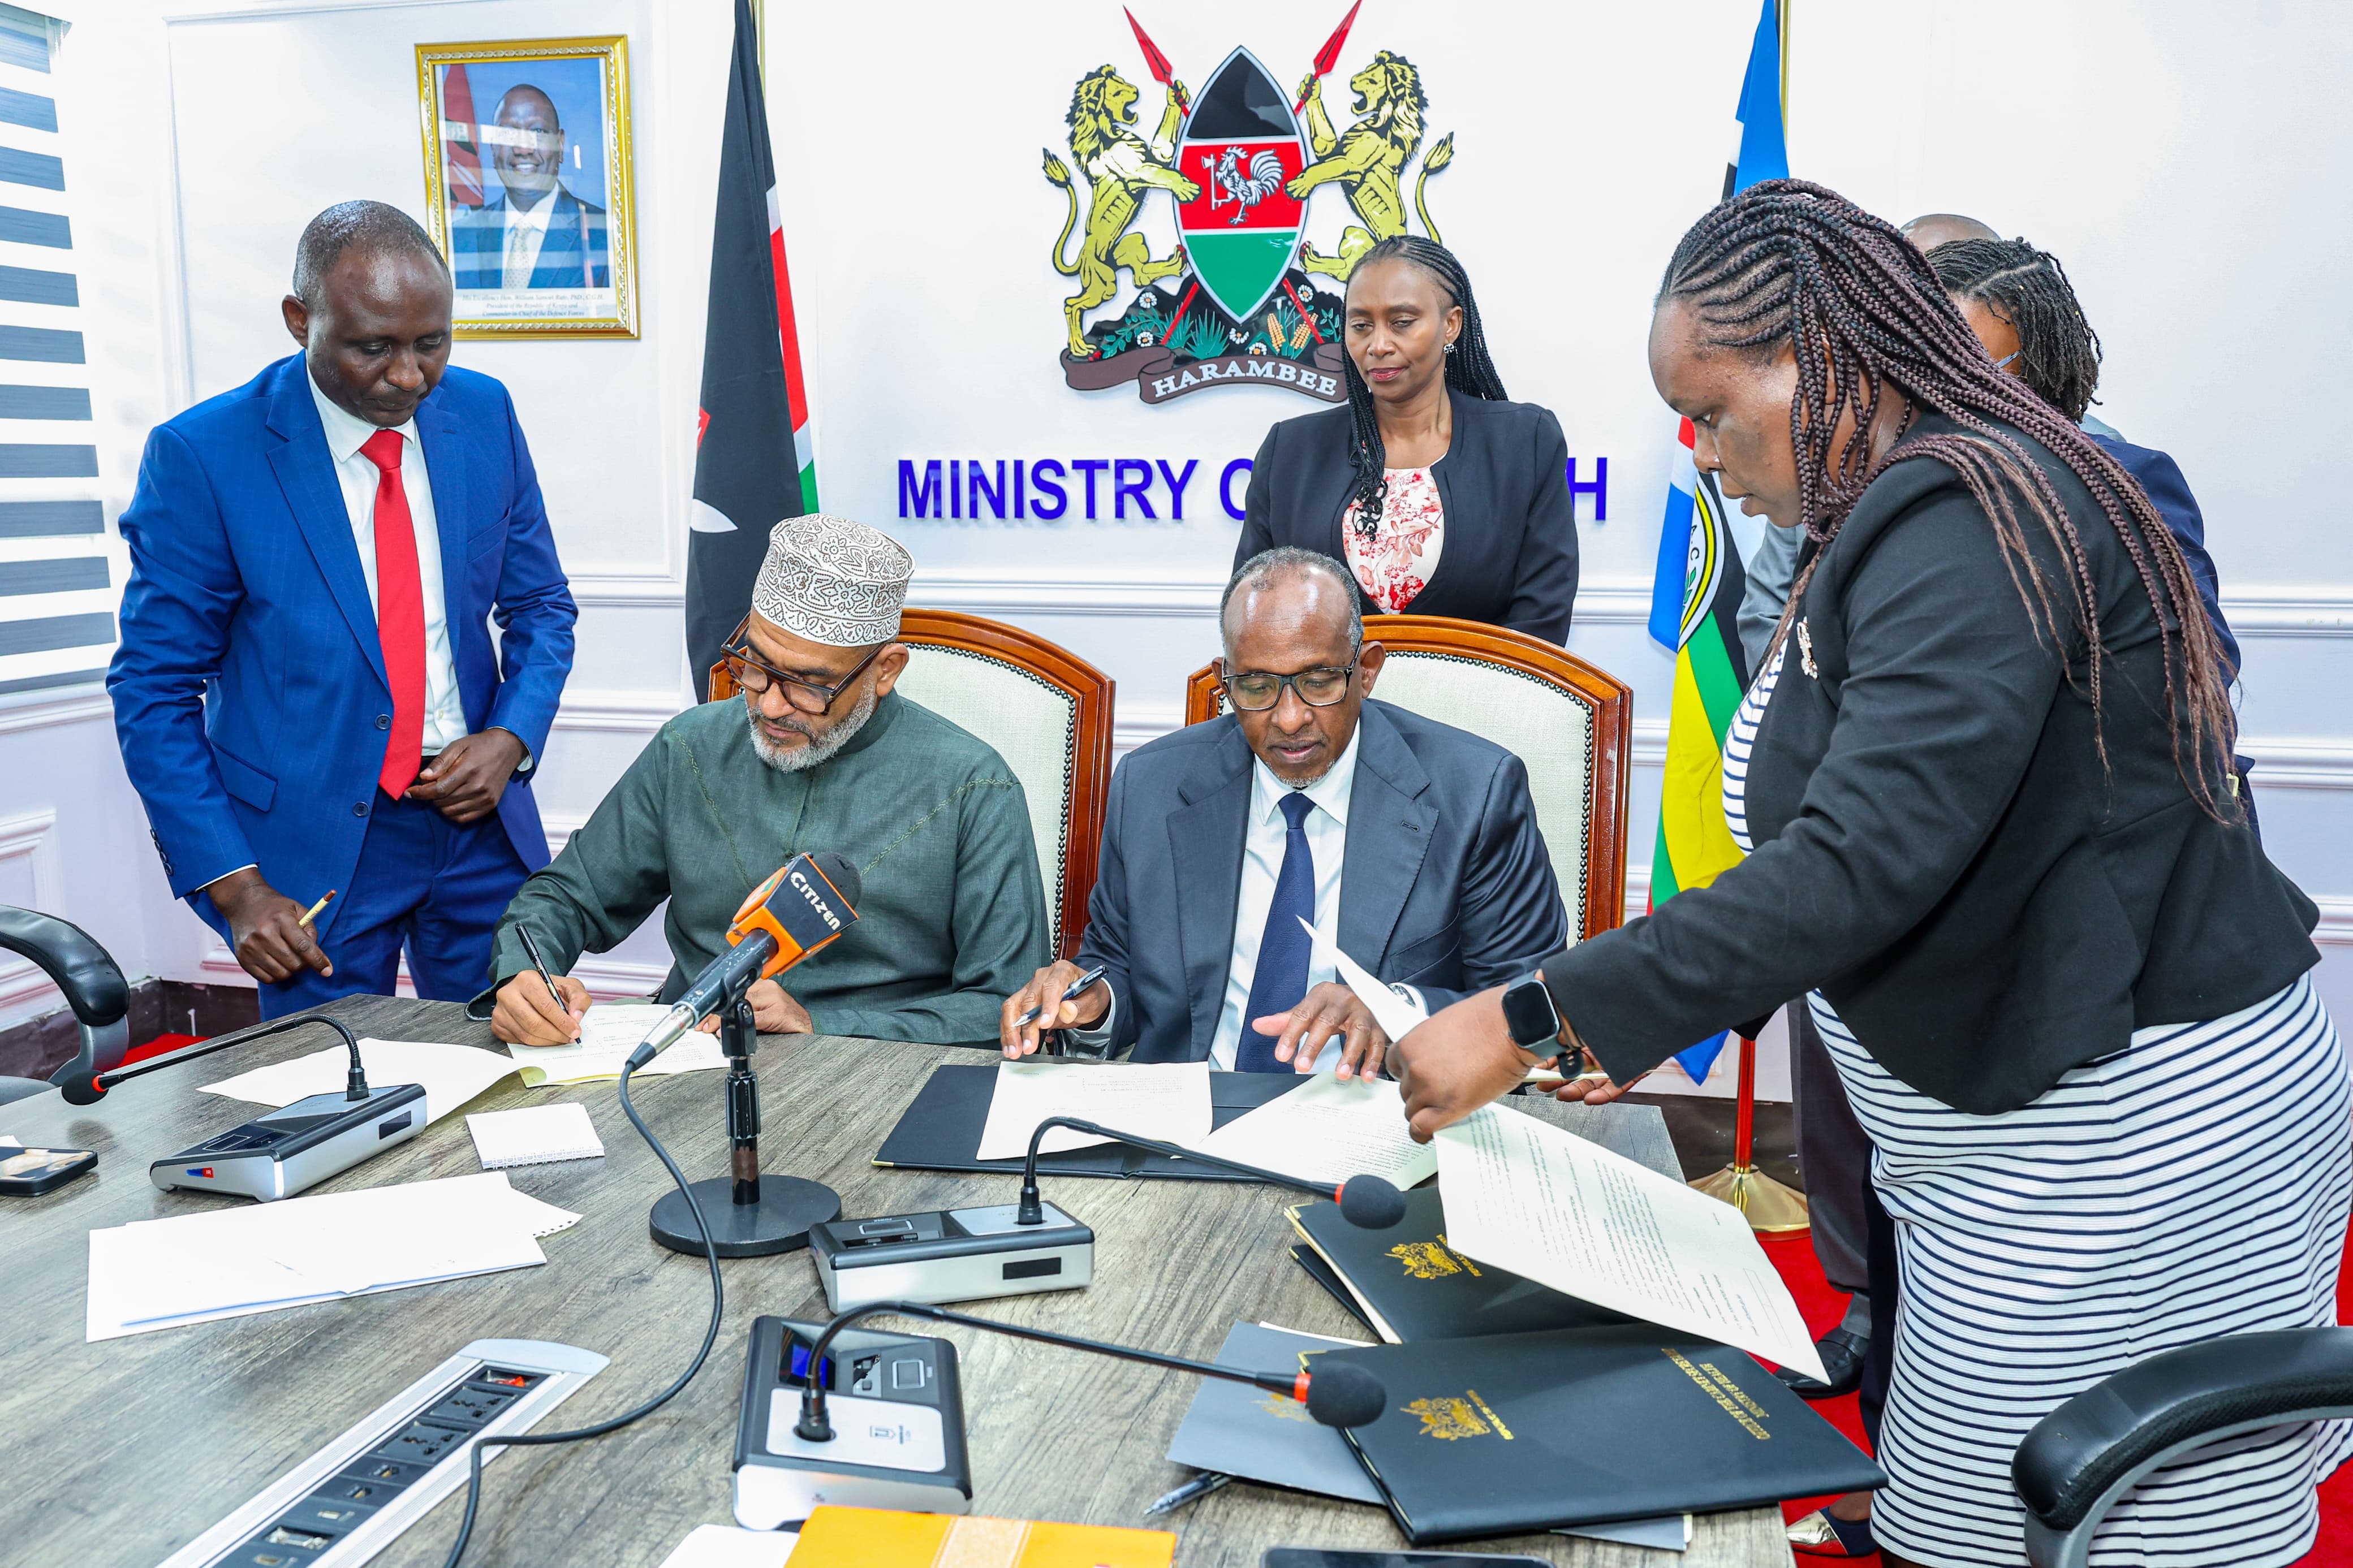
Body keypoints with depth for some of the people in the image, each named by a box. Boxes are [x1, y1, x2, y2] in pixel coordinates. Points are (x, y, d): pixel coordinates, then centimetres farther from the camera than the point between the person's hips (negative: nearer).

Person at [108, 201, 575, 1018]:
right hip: (313, 845, -3)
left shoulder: (484, 413, -1)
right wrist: (231, 883, -13)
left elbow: (540, 606, 9)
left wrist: (511, 737, -9)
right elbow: (154, 690, -6)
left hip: (480, 821, 3)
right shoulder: (201, 454, -12)